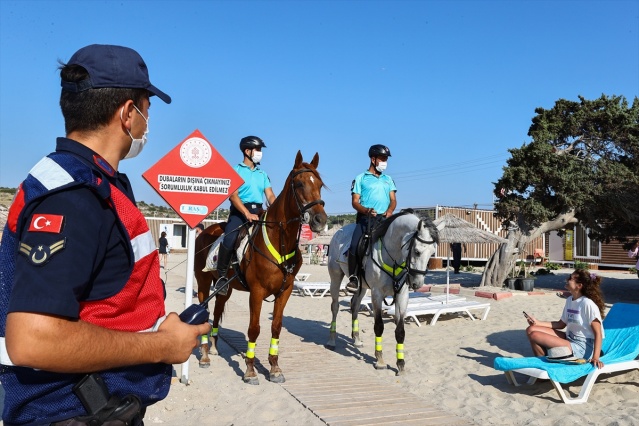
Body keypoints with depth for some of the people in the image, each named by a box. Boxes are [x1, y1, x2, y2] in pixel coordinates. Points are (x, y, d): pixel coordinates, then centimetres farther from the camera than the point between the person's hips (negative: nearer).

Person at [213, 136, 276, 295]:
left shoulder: (263, 174, 20)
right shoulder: (235, 170, 4)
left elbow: (270, 196, 12)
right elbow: (233, 195, -8)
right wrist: (247, 214, -22)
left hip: (259, 212, 5)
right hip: (239, 212, -5)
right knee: (229, 239, -28)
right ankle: (222, 276, -14)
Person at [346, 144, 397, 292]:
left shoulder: (388, 179, 22)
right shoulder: (361, 178, 9)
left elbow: (393, 200, 17)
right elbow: (355, 201, 2)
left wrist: (389, 210, -6)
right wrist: (366, 210, -18)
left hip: (383, 218, 3)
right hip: (365, 218, -3)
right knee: (354, 245, -23)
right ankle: (353, 277, -10)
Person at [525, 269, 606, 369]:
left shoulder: (588, 304, -18)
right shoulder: (569, 300, 9)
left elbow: (598, 333, -19)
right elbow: (561, 324, 17)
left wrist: (595, 357, -29)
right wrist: (538, 323, 8)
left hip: (582, 347, -9)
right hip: (569, 339, 9)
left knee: (534, 335, -20)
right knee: (531, 329, -1)